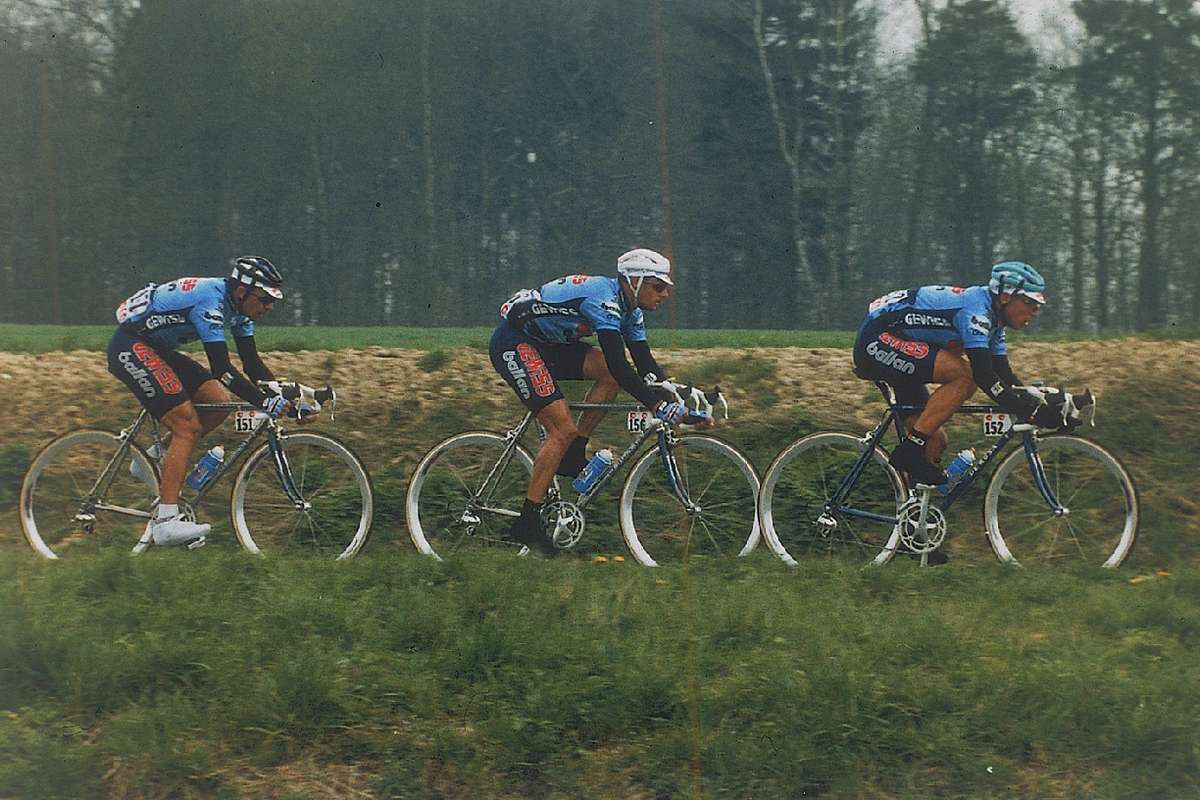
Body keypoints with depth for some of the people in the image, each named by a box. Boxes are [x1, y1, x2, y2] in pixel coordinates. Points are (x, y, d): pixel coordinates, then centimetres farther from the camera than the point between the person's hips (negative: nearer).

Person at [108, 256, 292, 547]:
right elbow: (221, 368, -31)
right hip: (130, 348, -10)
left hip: (156, 349, 10)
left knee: (219, 403, -3)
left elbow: (253, 364, 6)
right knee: (188, 426, -18)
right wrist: (265, 402, -35)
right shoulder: (211, 302, -26)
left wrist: (286, 394, -7)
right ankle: (165, 521, -23)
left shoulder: (237, 307, 3)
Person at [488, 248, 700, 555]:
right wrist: (658, 406, -38)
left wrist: (679, 398, -6)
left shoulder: (629, 309, 5)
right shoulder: (604, 298, -25)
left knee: (610, 374, -8)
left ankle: (573, 455, 0)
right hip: (514, 344, -9)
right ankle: (527, 523, -12)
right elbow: (618, 364, -34)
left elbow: (645, 365, 7)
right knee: (564, 428, -17)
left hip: (546, 345, 9)